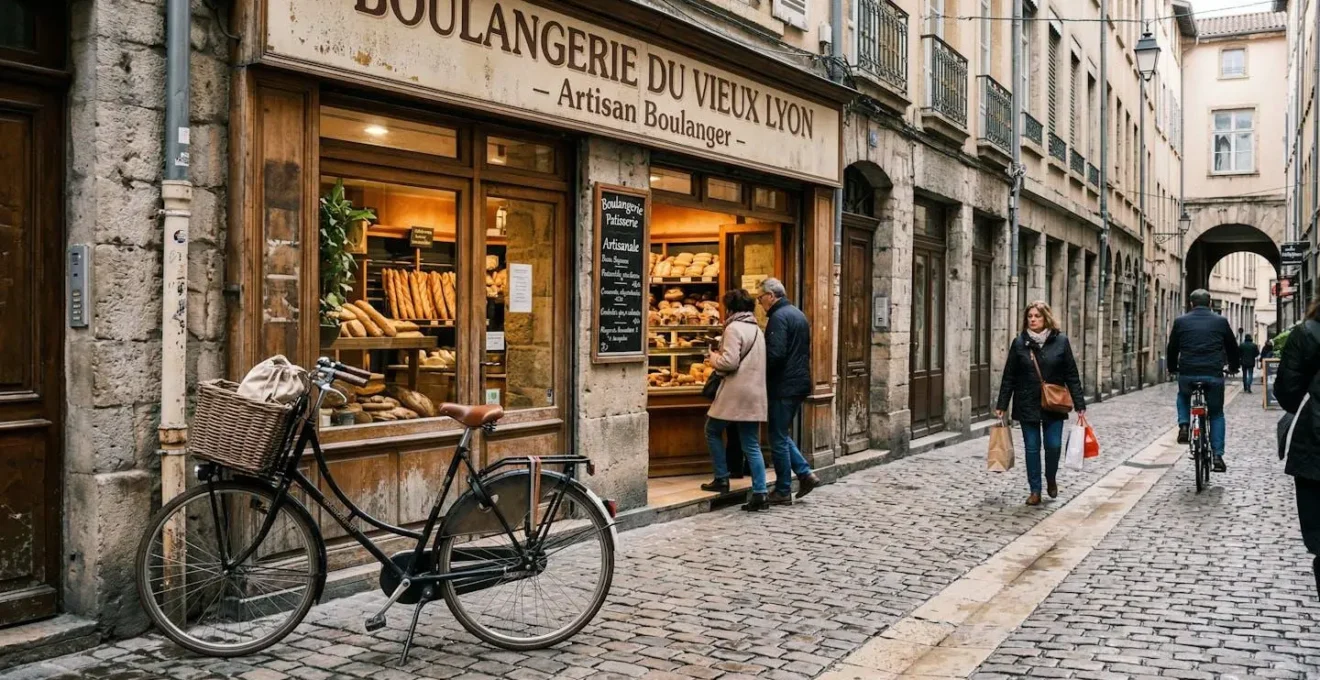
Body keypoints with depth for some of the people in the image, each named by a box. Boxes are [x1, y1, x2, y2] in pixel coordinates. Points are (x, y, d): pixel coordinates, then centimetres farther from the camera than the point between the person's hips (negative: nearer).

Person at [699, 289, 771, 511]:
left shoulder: (734, 328, -10)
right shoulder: (756, 329, 17)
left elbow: (729, 361, -20)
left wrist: (714, 360, 0)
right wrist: (720, 357, 19)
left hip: (735, 393, -7)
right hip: (755, 393, 7)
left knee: (713, 431, 14)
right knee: (752, 445, 6)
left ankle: (722, 479, 13)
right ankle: (759, 494, 0)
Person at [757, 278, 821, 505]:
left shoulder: (778, 317, -15)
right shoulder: (798, 314, 15)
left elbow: (775, 355, -24)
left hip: (783, 386, -9)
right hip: (800, 382, 9)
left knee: (778, 438, 0)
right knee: (783, 435, 19)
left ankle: (783, 492, 6)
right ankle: (805, 473, 10)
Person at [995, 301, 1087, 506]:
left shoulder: (1060, 341, -2)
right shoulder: (1019, 343, -1)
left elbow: (1072, 376, -1)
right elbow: (1009, 377, 2)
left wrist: (1080, 404, -4)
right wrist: (1001, 405, 0)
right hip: (1027, 405, 1)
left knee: (1053, 446, 0)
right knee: (1032, 448, 4)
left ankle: (1051, 479, 29)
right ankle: (1035, 491, 15)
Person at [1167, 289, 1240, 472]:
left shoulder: (1180, 322, 5)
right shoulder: (1221, 322, 6)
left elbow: (1172, 348, 13)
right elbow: (1232, 347, 16)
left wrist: (1172, 368, 31)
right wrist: (1233, 367, 35)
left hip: (1187, 374, 0)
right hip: (1214, 375, 0)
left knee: (1183, 397, 33)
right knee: (1216, 414, 16)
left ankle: (1183, 426, 9)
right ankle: (1217, 456, 7)